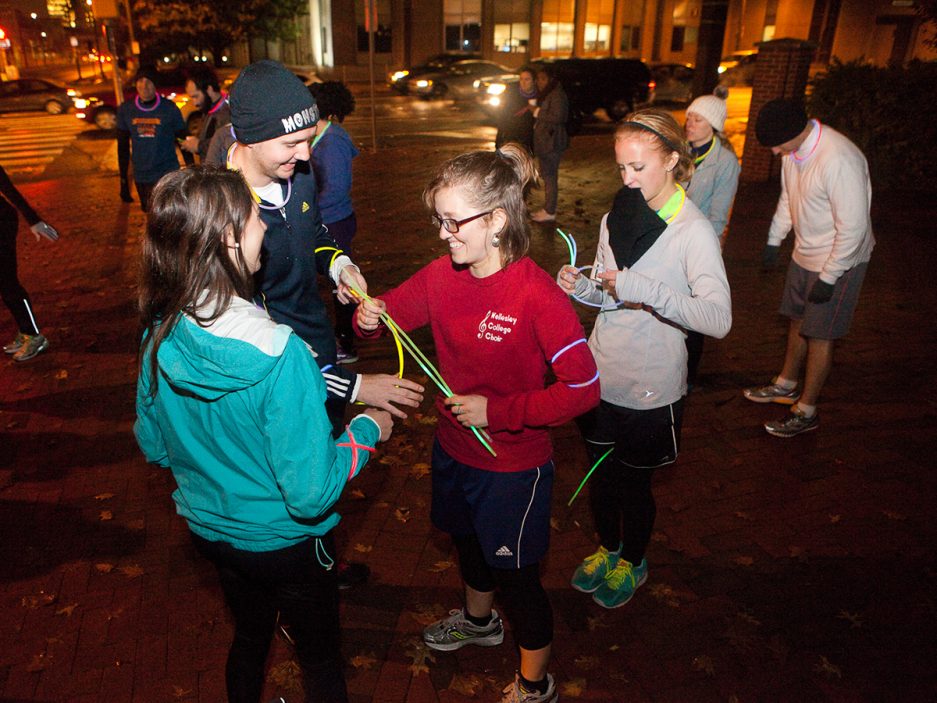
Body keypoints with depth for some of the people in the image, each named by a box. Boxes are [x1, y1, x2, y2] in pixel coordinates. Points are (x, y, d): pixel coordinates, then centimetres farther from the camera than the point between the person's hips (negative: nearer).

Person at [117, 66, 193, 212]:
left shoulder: (169, 108, -4)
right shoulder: (125, 109, 3)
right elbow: (123, 146, 8)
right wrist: (123, 181, 7)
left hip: (167, 175, -4)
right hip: (141, 177, 4)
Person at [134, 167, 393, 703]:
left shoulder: (160, 336, -14)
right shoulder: (279, 356, -35)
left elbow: (154, 445, 2)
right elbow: (311, 494, -29)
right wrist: (366, 431, -15)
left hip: (210, 529, 6)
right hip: (284, 539, -6)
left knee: (250, 638, 32)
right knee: (321, 657, 22)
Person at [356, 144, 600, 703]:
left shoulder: (537, 295, -28)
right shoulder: (443, 275, -9)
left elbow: (584, 388, -26)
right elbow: (392, 309, 6)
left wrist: (497, 410, -26)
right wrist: (370, 315, -19)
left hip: (513, 466, -7)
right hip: (453, 449, 7)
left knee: (517, 574, 12)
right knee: (469, 542, 30)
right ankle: (479, 620, 63)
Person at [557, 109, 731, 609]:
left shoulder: (693, 231, -18)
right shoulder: (615, 220, 2)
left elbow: (718, 318, -29)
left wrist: (645, 290, -40)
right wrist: (582, 288, -10)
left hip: (649, 387, -5)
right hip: (601, 374, 5)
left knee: (634, 482, 15)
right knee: (600, 473, 22)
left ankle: (633, 561, 44)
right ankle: (607, 547, 50)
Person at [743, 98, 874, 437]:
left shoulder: (839, 160, -31)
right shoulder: (793, 149, -5)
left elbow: (853, 227, -27)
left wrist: (828, 278, -21)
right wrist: (773, 241, 17)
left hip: (838, 261, -8)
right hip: (804, 253, 8)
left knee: (819, 335, 2)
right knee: (798, 320, 20)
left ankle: (806, 411, 17)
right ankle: (786, 385, 40)